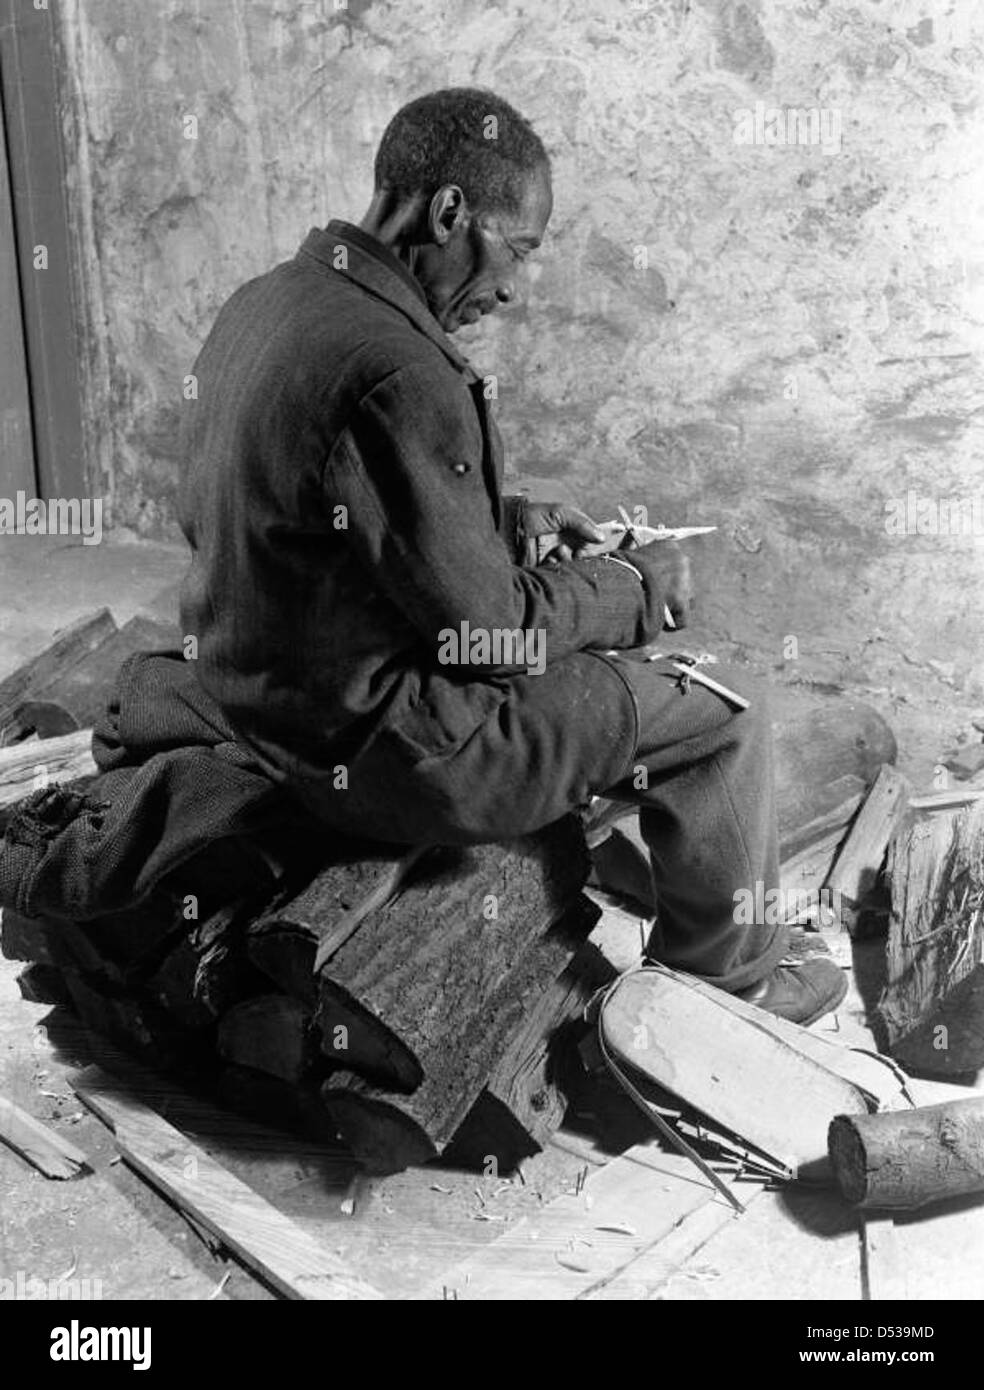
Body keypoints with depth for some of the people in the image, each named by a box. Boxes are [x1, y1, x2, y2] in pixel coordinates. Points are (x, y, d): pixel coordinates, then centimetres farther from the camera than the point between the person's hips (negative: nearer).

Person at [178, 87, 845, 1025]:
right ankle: (729, 981, 22)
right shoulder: (398, 374, -28)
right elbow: (484, 623, -22)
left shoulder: (260, 305, 3)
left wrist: (505, 524, 10)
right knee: (721, 715, 1)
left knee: (592, 649, 27)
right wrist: (635, 589, -6)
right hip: (379, 752, -10)